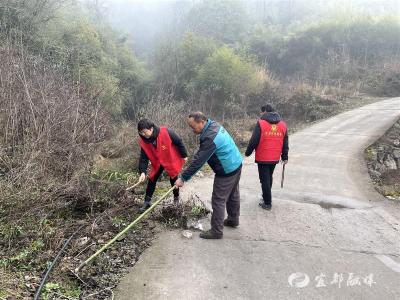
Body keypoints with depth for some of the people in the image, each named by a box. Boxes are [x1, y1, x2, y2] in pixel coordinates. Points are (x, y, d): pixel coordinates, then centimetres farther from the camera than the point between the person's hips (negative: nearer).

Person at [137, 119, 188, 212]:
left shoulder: (165, 132, -34)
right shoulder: (143, 141, -20)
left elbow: (179, 142, -19)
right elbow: (143, 158, -15)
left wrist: (184, 155, -10)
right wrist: (142, 172, -27)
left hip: (172, 160, -3)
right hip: (158, 163, 3)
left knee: (173, 179, 10)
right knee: (152, 180, 1)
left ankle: (176, 197, 36)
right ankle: (147, 201, 15)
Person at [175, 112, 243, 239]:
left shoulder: (209, 138, -29)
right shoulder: (214, 125, 1)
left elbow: (198, 161, -28)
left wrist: (183, 178, -22)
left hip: (226, 171, -10)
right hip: (236, 164, 10)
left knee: (218, 200, 0)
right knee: (233, 194, 23)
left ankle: (216, 231, 9)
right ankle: (233, 220, 41)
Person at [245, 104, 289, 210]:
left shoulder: (261, 123, -12)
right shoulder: (283, 124, 5)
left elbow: (254, 141, -12)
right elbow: (285, 143, 9)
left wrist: (248, 153, 0)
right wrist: (284, 157, 17)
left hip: (263, 158, -5)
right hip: (275, 158, 6)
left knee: (265, 180, 3)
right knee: (269, 177, 22)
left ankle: (267, 203, 8)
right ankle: (267, 197, 35)